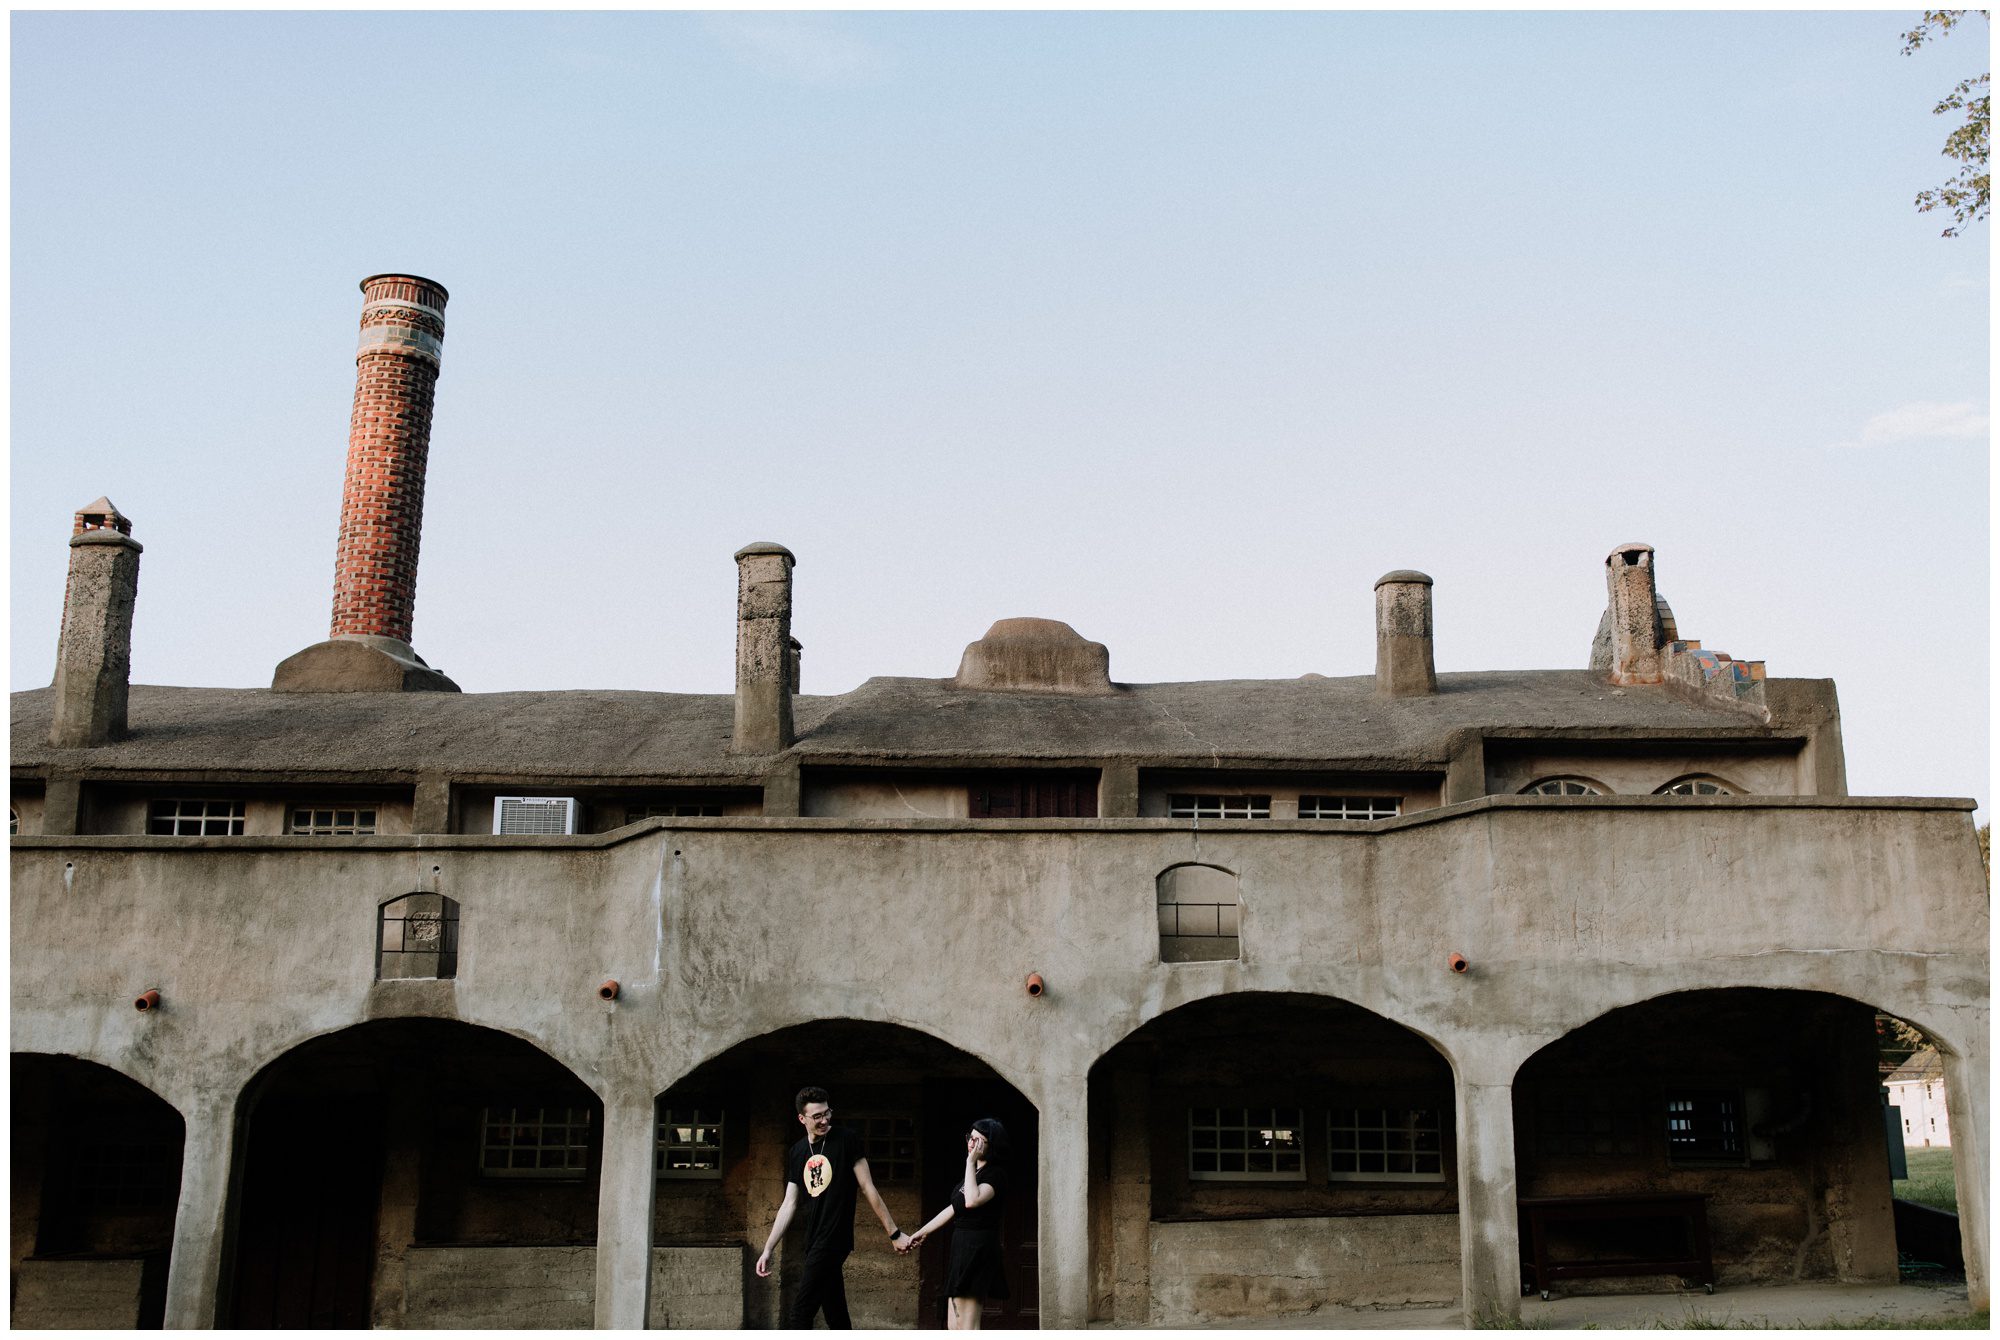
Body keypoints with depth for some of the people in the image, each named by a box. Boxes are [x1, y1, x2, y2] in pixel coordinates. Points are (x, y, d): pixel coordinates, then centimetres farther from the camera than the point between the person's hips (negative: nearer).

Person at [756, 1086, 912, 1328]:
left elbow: (868, 1189, -5)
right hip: (815, 1243, 6)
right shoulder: (797, 1153, 11)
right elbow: (789, 1205, 13)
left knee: (799, 1316, -11)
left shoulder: (846, 1140, -5)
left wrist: (894, 1233, -5)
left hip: (835, 1239, -6)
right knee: (836, 1316, 10)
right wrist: (767, 1249, 8)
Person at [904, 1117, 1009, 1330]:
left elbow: (972, 1201, -28)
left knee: (967, 1327, -8)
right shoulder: (974, 1172, 17)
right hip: (962, 1248, 10)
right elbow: (953, 1209, 22)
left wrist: (970, 1162, -21)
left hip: (977, 1249, -10)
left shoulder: (995, 1174, -11)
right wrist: (922, 1233, 21)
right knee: (954, 1325, 11)